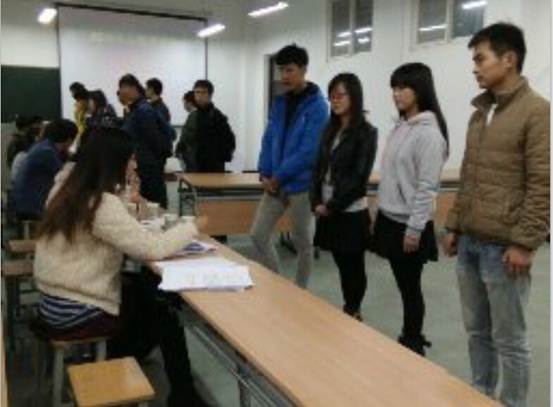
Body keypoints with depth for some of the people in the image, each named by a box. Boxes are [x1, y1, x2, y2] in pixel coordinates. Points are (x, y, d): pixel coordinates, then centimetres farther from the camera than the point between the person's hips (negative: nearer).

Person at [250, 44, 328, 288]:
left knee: (301, 242, 8)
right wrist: (264, 174, -2)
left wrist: (278, 176, -14)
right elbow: (268, 139, 11)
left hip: (300, 184, -7)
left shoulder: (316, 105, -12)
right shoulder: (280, 102, 9)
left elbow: (309, 151, -18)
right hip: (275, 183, 7)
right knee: (258, 235, 7)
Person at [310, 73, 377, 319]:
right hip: (328, 211, 6)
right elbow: (319, 167, 11)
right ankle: (347, 312, 28)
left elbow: (358, 177, -13)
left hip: (351, 212, -6)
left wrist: (332, 206, -12)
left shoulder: (366, 132, -8)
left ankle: (353, 314, 20)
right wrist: (316, 202, -1)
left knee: (353, 266, 5)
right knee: (342, 264, 14)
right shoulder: (331, 129, 11)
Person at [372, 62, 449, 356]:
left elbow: (427, 186, -18)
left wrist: (415, 228, -18)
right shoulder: (400, 127, 11)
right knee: (402, 285, 16)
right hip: (389, 220, 8)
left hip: (409, 225, -8)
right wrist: (381, 215, 16)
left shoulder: (429, 132, -15)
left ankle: (414, 346, 20)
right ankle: (408, 338, 30)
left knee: (411, 288, 5)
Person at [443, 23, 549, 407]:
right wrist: (454, 226, 15)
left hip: (503, 247, -7)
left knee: (509, 339, 5)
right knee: (477, 331, 18)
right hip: (469, 243, 7)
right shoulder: (480, 112, 13)